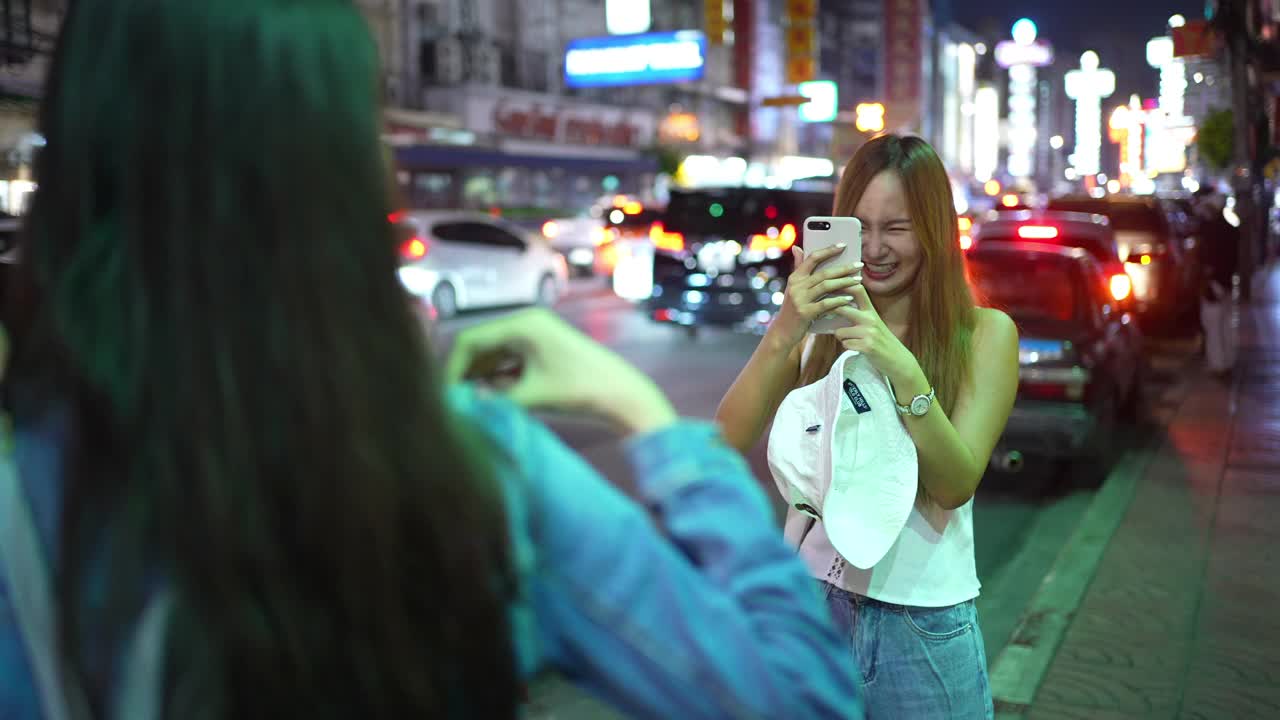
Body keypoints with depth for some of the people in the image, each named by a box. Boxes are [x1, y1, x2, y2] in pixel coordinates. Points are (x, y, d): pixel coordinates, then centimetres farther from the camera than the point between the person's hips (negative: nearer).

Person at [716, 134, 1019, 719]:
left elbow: (956, 485, -13)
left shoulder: (984, 333, -4)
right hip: (810, 602, 2)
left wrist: (903, 372, -27)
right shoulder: (818, 323, 1)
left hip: (923, 622, -1)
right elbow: (729, 442, -10)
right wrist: (781, 336, -25)